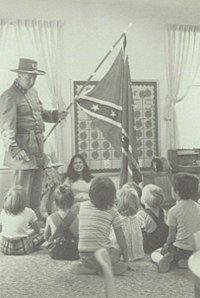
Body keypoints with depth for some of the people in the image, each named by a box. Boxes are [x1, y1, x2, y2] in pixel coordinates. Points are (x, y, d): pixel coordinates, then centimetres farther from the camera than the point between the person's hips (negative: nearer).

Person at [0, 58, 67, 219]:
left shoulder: (33, 92, 16)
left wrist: (57, 115, 10)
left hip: (38, 147, 9)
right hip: (23, 148, -9)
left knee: (36, 188, 16)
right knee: (23, 189, -4)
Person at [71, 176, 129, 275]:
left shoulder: (82, 206, 5)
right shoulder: (112, 211, -3)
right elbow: (120, 237, 3)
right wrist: (126, 256, 14)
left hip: (83, 255, 3)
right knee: (116, 252, 26)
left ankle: (87, 267, 5)